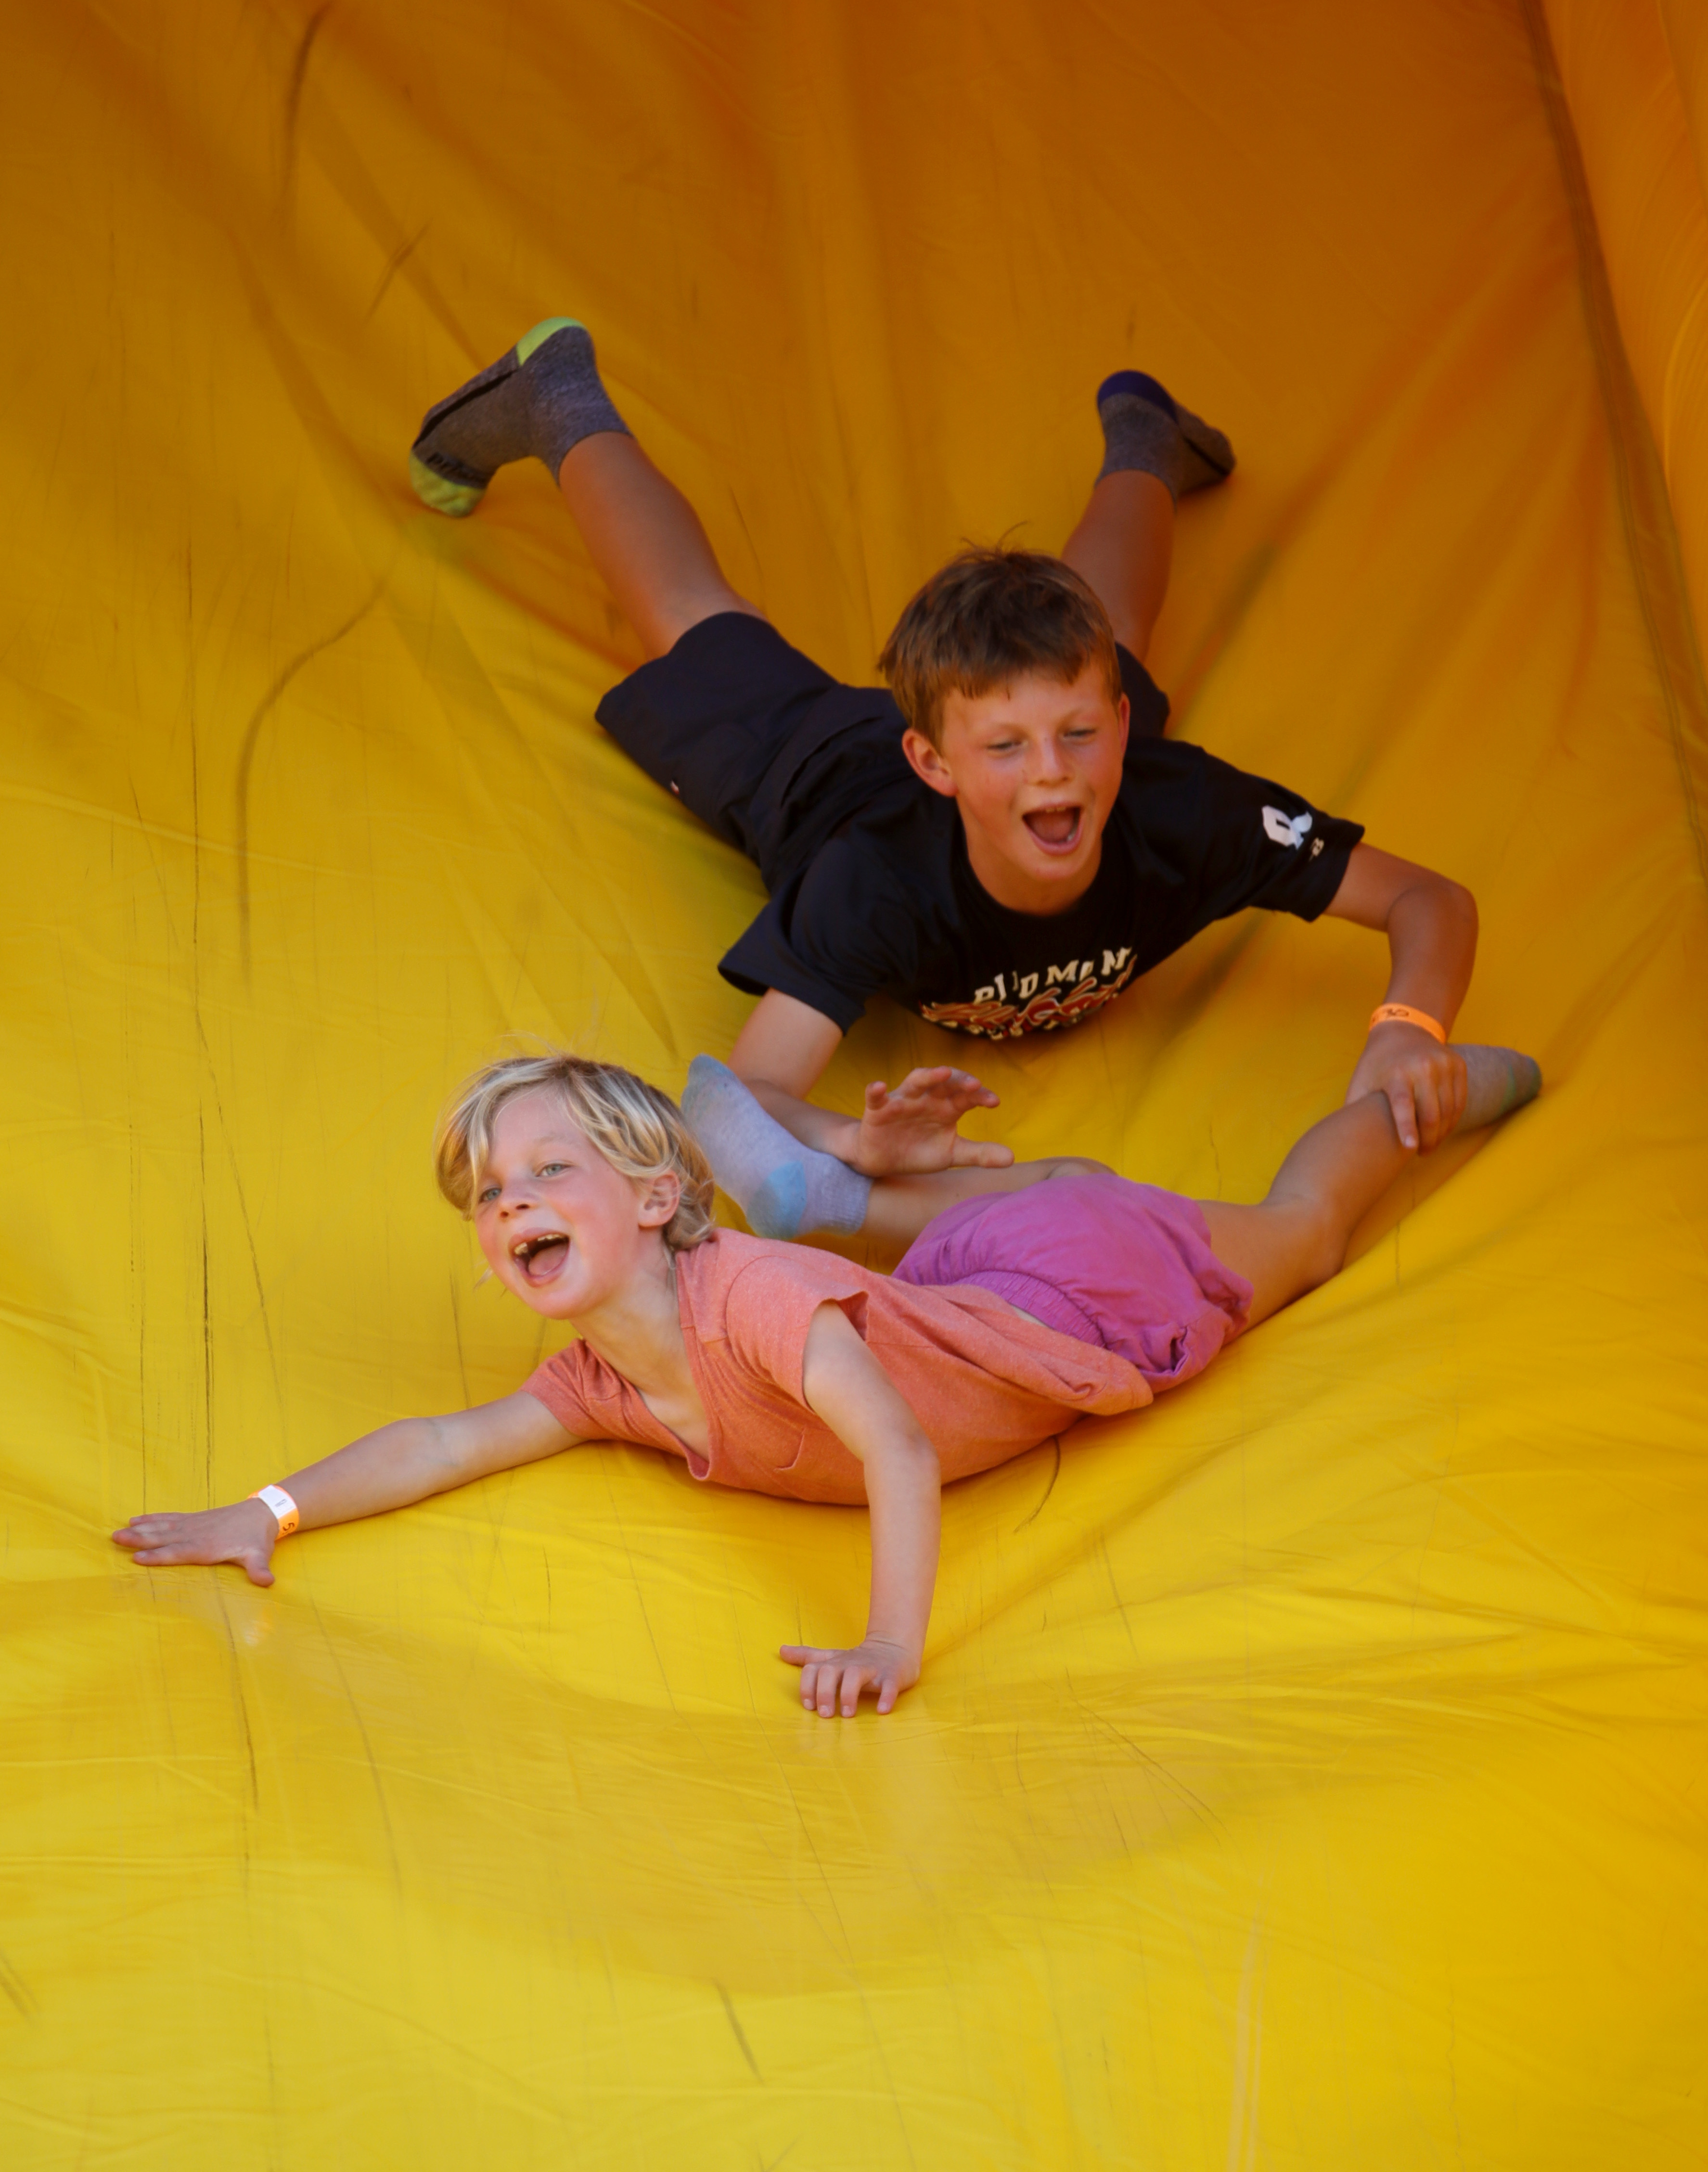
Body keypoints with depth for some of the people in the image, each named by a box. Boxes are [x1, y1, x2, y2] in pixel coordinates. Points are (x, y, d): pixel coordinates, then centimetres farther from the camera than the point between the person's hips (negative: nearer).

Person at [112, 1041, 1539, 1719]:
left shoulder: (753, 1293, -39)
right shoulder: (607, 1384, -14)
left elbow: (900, 1451, -47)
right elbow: (449, 1444, -9)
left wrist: (895, 1642, -54)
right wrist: (271, 1515, -20)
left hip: (1097, 1289, -5)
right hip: (973, 1285, 6)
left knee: (1300, 1234, 21)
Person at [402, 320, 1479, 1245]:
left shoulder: (1178, 816, -45)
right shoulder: (878, 886, -50)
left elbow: (1432, 899, -37)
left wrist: (1409, 1029, -59)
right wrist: (853, 1144, -80)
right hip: (821, 768, -1)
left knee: (1095, 625, 36)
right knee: (698, 629, 29)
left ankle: (1138, 441, 66)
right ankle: (563, 401, 53)